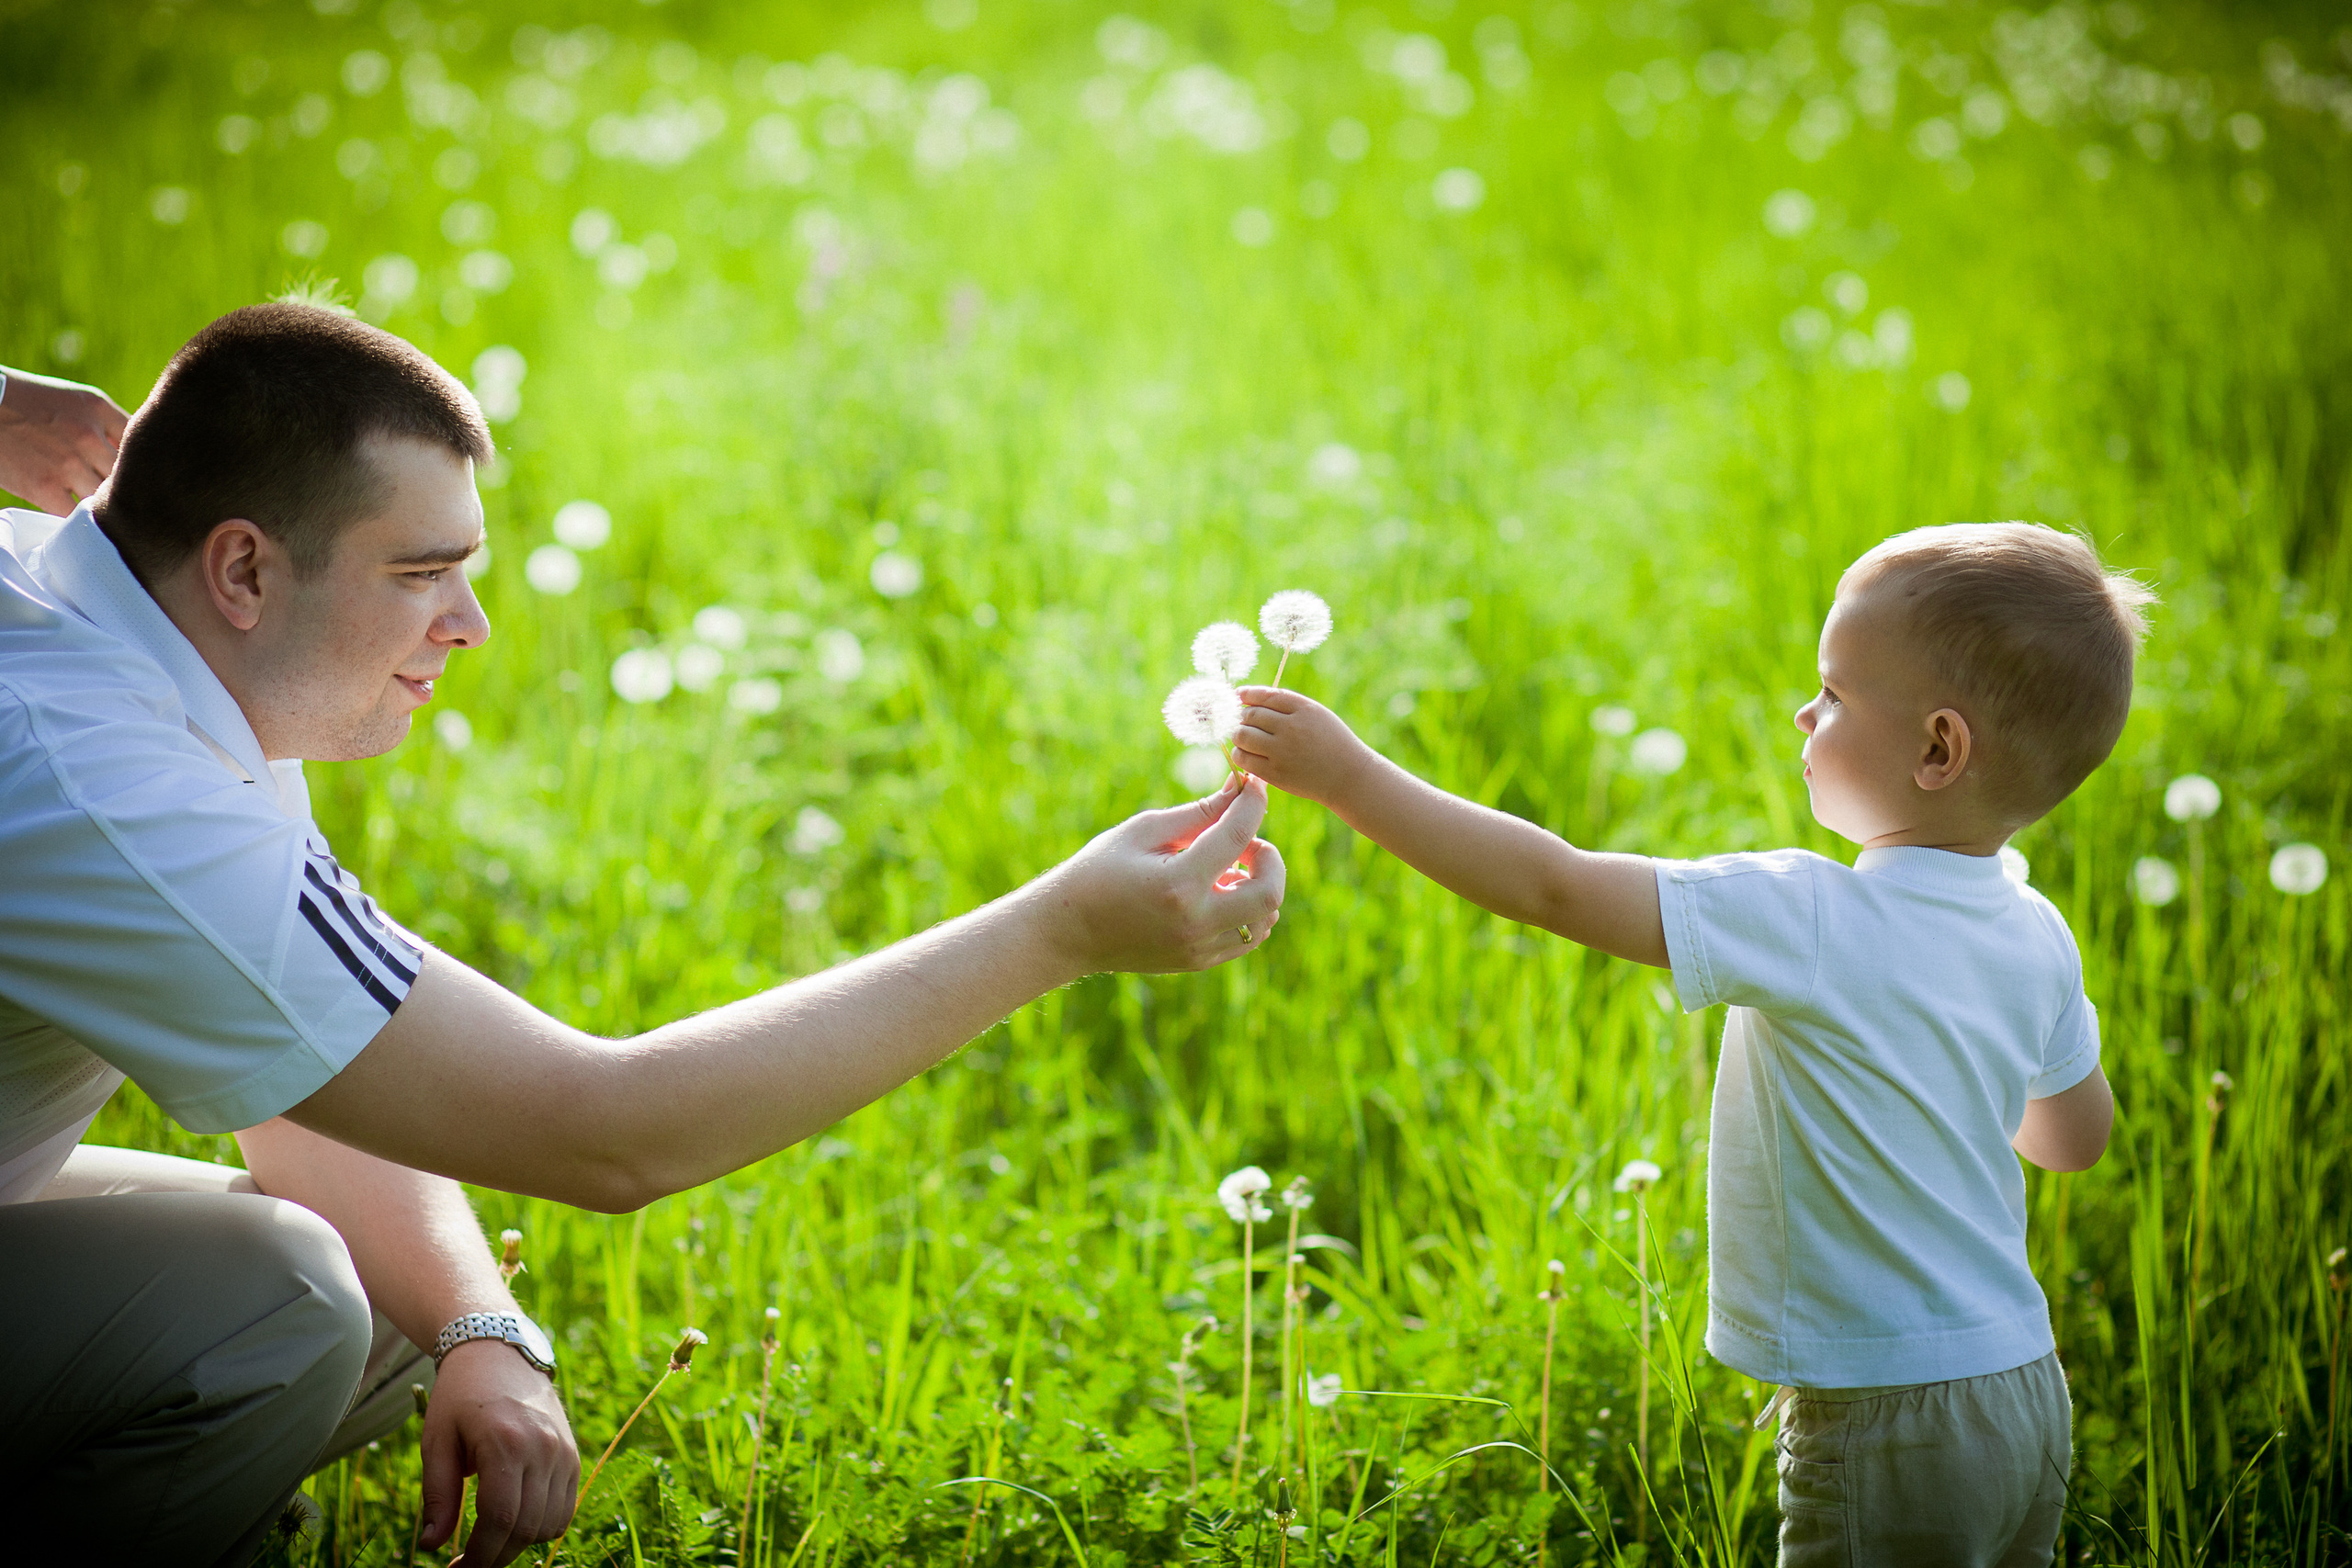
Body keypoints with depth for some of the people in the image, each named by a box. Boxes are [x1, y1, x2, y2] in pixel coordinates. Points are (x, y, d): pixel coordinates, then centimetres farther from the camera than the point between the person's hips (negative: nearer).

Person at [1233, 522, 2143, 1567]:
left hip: (1890, 1427, -8)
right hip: (2025, 1396, 8)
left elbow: (1557, 889, -21)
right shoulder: (2034, 937, 2)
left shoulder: (1809, 921, -20)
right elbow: (2076, 1137, 17)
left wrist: (1347, 774, -16)